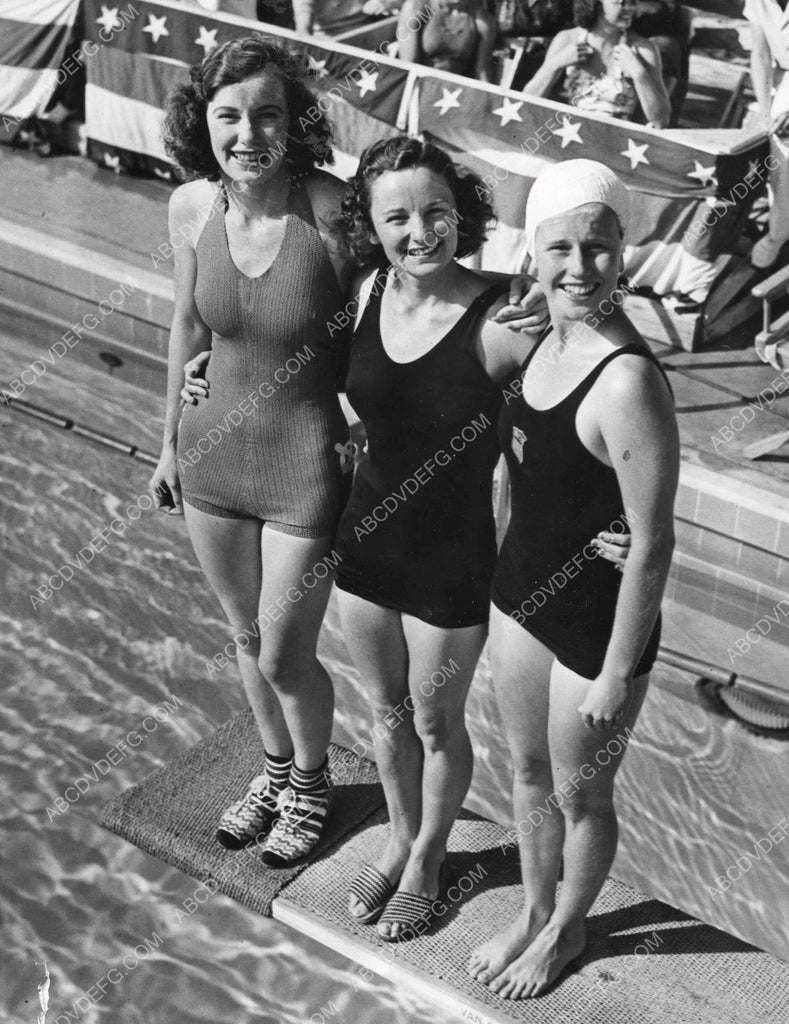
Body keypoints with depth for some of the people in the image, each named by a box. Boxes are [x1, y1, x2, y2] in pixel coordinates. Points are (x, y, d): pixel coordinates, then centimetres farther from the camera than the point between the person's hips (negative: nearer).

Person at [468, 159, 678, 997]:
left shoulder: (628, 381, -28)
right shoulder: (539, 340, -3)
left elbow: (652, 544, -23)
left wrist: (618, 674, -17)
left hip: (598, 622, -7)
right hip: (520, 593, 7)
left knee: (580, 796, 17)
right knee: (527, 770, 25)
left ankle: (567, 931, 44)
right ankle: (534, 912, 50)